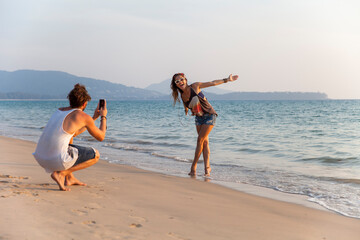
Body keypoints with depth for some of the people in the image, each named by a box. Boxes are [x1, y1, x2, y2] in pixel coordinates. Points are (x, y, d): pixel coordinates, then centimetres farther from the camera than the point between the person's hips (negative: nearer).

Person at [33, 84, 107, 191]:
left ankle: (70, 178, 31)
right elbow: (101, 137, 10)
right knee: (96, 155, 12)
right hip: (58, 161, -8)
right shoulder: (84, 116, -4)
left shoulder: (60, 111, 19)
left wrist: (94, 117, 40)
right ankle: (61, 173, -2)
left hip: (40, 158, 8)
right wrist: (103, 117, 26)